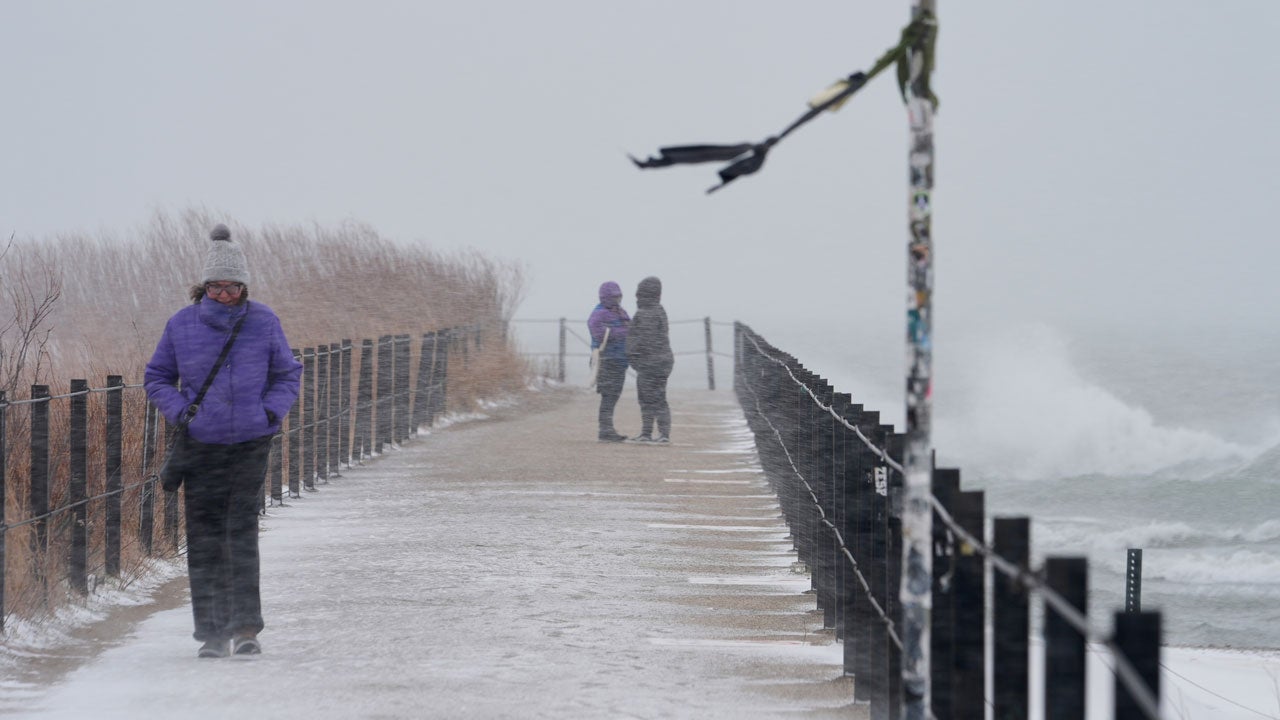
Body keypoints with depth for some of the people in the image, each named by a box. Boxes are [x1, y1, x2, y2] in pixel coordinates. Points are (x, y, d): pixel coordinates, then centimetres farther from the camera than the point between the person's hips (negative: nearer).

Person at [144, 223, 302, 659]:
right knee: (204, 538, -1)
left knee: (242, 532, -8)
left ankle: (246, 627, -3)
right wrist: (180, 411, -4)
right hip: (201, 447, 1)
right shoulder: (182, 325, 2)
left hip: (251, 443, -1)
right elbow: (157, 378, 13)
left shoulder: (264, 323, 2)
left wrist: (271, 411, -4)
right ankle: (212, 631, 3)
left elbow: (288, 374, 13)